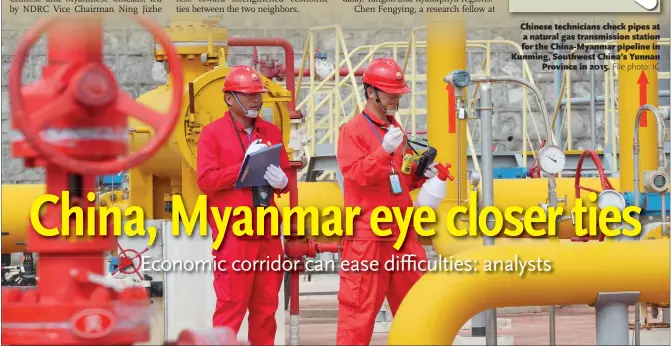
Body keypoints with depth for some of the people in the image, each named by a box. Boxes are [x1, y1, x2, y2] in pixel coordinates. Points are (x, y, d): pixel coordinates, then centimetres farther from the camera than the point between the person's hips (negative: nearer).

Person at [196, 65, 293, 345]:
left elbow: (286, 175, 18)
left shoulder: (271, 132, 15)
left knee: (266, 306, 8)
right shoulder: (212, 133, -1)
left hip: (267, 233, 5)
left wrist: (281, 181, -5)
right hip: (233, 235, -5)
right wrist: (245, 165, -17)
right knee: (231, 305, -6)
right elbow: (206, 180, -11)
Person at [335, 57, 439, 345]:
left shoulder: (395, 129, 16)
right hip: (367, 235, -7)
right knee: (359, 304, -6)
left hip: (403, 231, 8)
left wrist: (420, 174, 5)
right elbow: (355, 174, -20)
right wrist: (384, 151, -30)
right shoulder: (352, 130, -7)